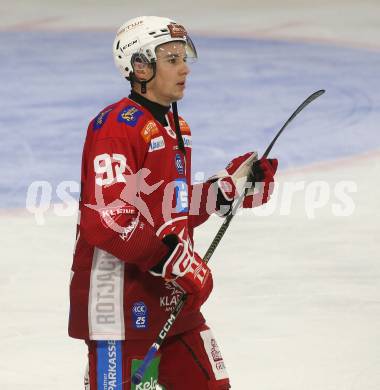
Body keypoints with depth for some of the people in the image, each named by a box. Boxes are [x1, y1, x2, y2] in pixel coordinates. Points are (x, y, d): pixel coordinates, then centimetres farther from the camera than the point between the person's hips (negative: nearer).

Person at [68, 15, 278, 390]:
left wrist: (233, 184, 11)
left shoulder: (177, 128, 16)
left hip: (169, 297, 10)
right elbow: (107, 218, -24)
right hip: (119, 299, -10)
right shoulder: (117, 126, -15)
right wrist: (172, 259, -25)